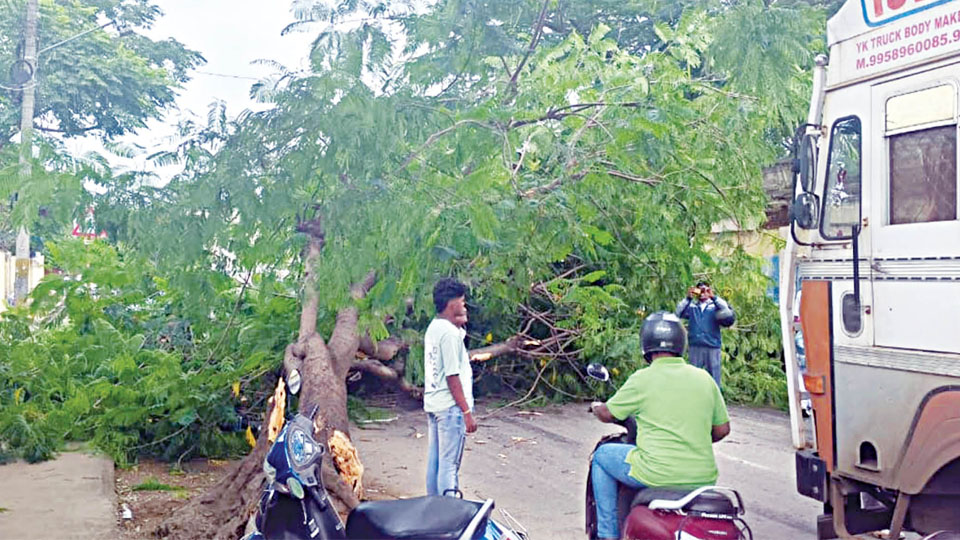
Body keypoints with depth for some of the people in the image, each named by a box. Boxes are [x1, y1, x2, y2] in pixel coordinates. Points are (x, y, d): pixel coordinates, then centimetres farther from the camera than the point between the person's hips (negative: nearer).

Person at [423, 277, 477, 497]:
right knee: (449, 465, -5)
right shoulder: (450, 332, -16)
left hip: (432, 403, 10)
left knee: (434, 461, 15)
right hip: (450, 407, -10)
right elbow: (452, 376, -19)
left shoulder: (433, 328, 11)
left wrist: (459, 324, 13)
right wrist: (467, 411, -18)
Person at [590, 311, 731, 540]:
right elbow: (722, 429, 11)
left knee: (602, 455, 19)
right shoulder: (704, 379, 6)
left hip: (656, 475, -5)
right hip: (702, 478, 5)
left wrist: (596, 407, 27)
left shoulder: (642, 379, -7)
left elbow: (607, 414, 4)